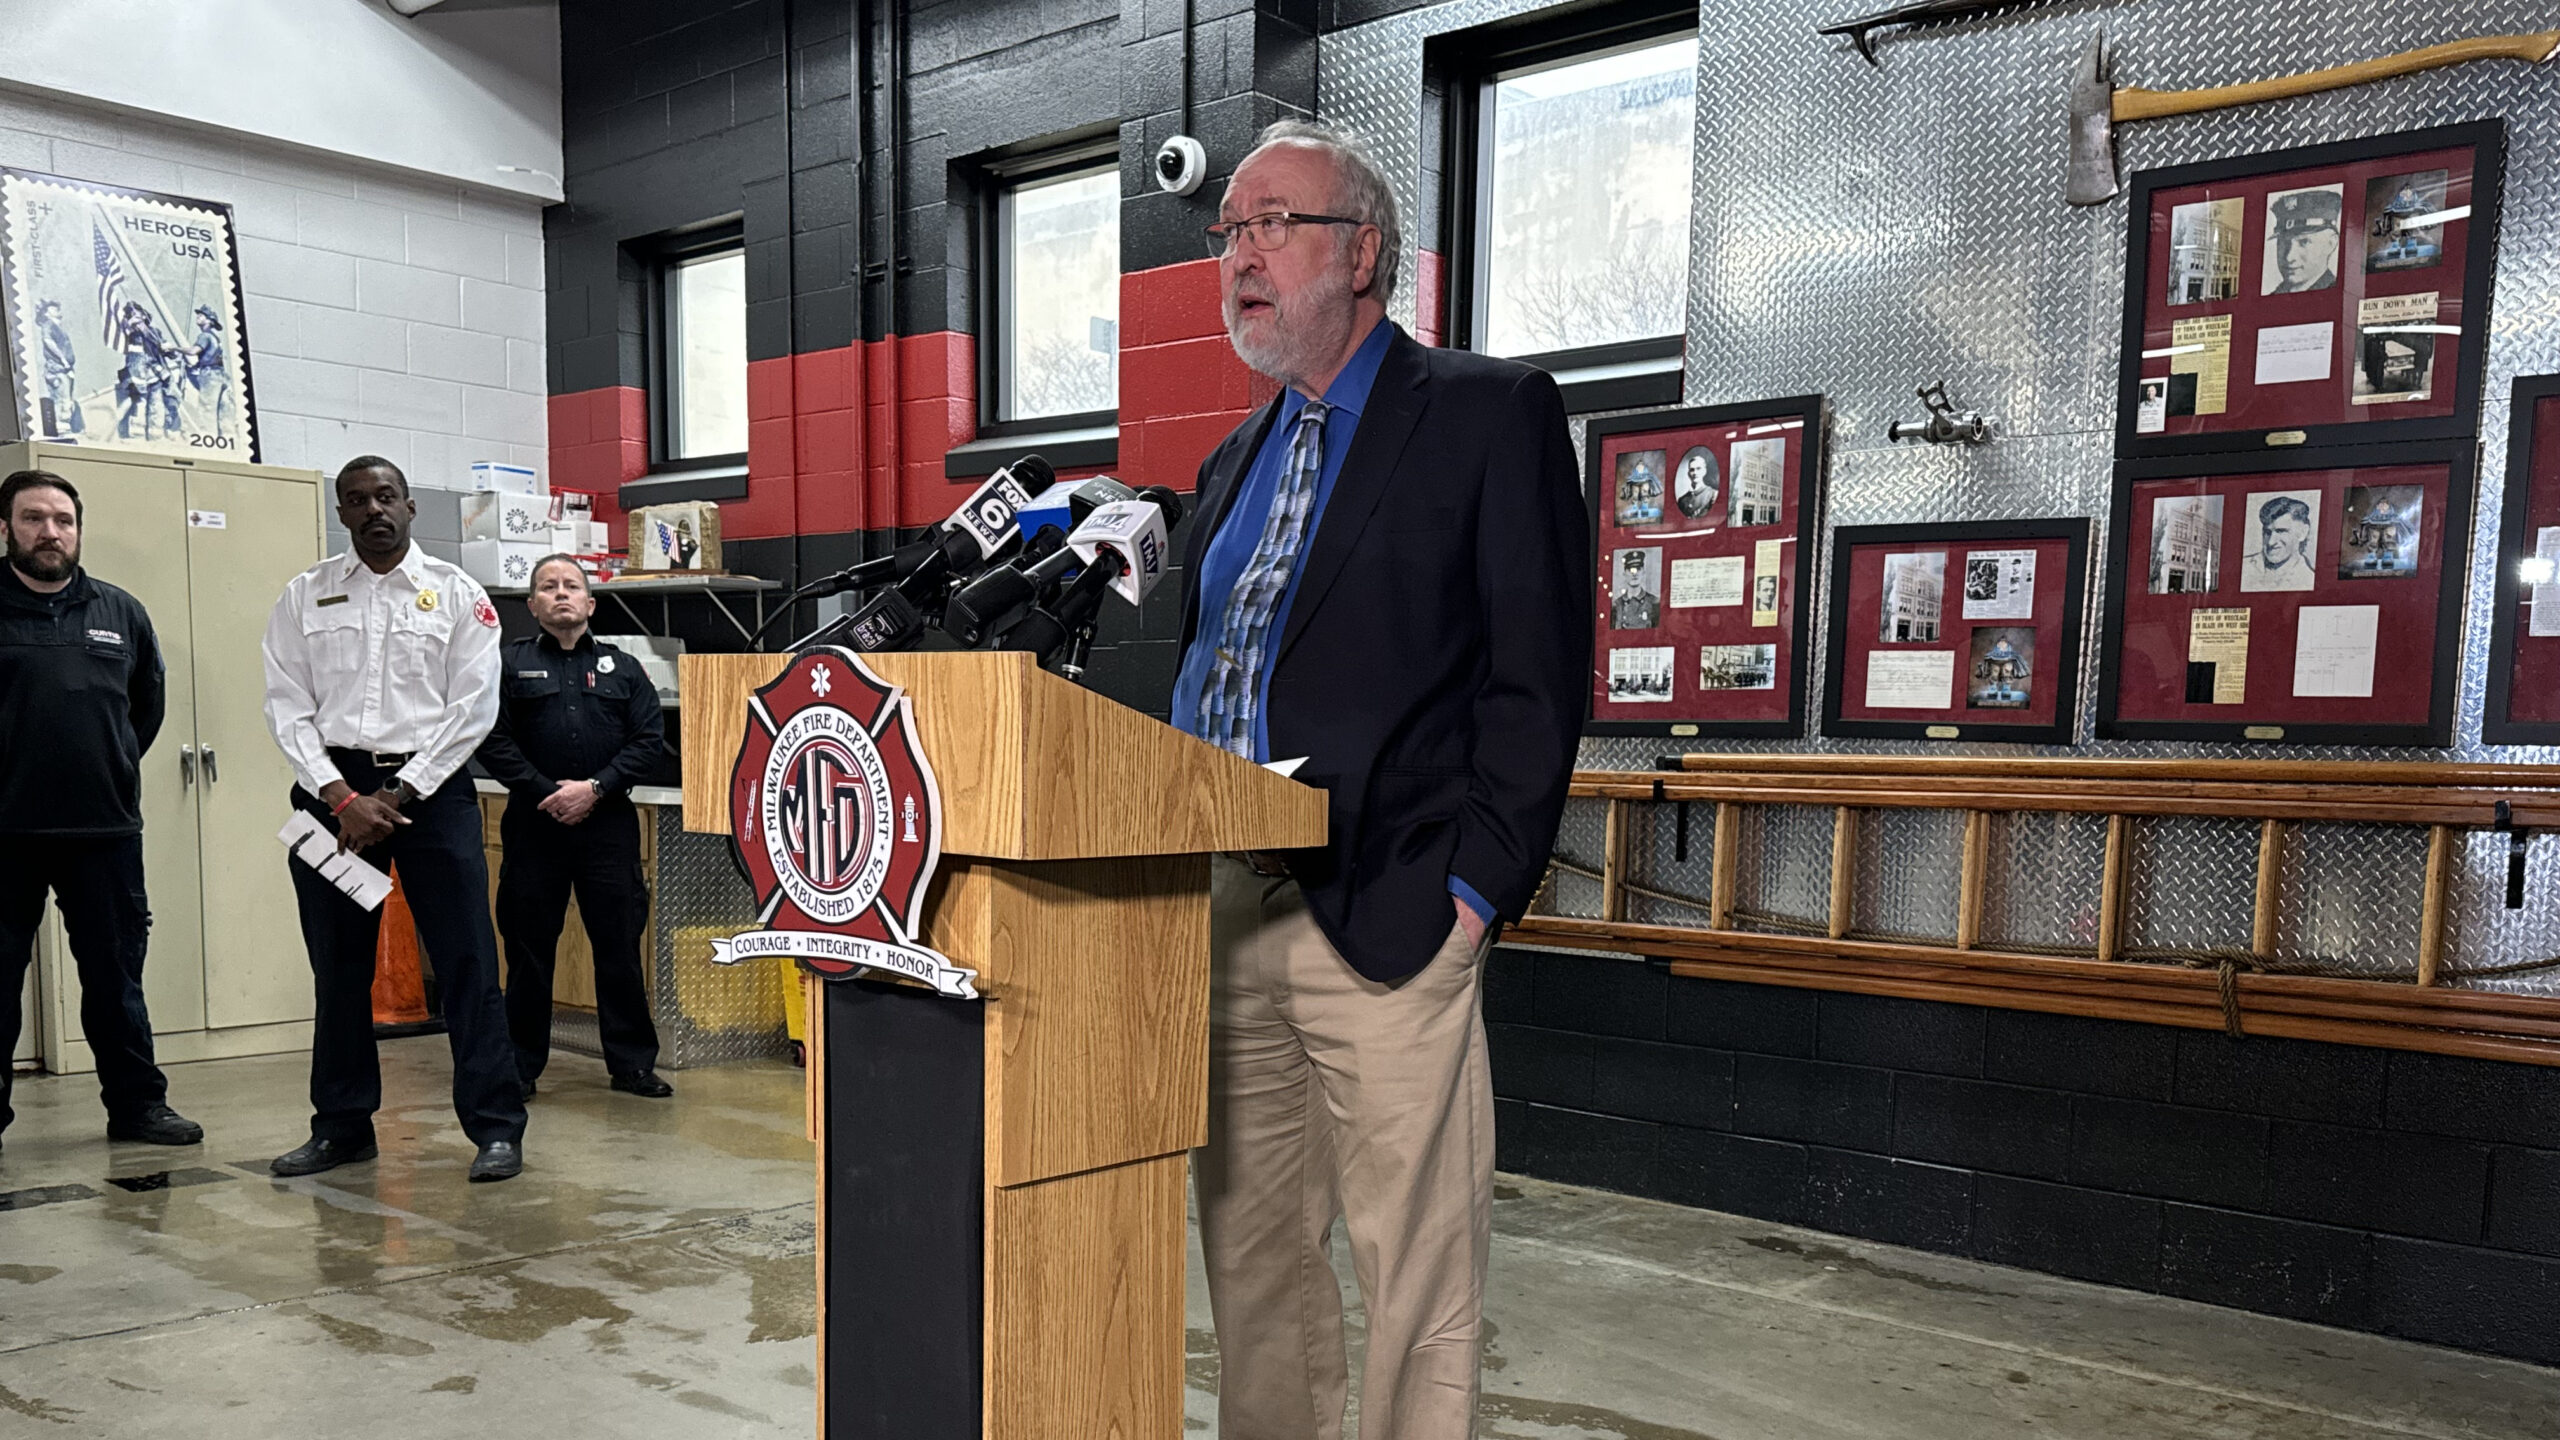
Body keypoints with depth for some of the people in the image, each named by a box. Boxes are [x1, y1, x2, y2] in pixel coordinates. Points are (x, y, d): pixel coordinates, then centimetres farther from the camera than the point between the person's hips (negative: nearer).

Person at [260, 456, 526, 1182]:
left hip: (430, 787, -2)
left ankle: (496, 1127, 1)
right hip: (333, 787, 3)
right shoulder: (305, 596, 9)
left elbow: (473, 708, -2)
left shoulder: (457, 593, 4)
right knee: (338, 965, 9)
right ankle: (342, 1126, 22)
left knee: (466, 960, -4)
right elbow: (287, 706, 4)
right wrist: (343, 797, -9)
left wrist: (395, 796, -8)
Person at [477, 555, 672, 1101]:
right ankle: (520, 1066, 16)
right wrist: (548, 793, -10)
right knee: (528, 947, 5)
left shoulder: (622, 667, 12)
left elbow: (650, 740, 4)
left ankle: (632, 1062, 12)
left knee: (620, 946, 3)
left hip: (608, 825, 1)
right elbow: (492, 741, -1)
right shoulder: (510, 664, 8)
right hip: (534, 825, -1)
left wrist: (595, 788, -8)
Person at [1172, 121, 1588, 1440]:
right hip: (1219, 907, 7)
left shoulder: (1489, 413, -2)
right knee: (1251, 1258, 16)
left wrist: (1476, 887, -14)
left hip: (1382, 916, -6)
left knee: (1415, 1273, 1)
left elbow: (1539, 671, -8)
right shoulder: (1235, 463, 19)